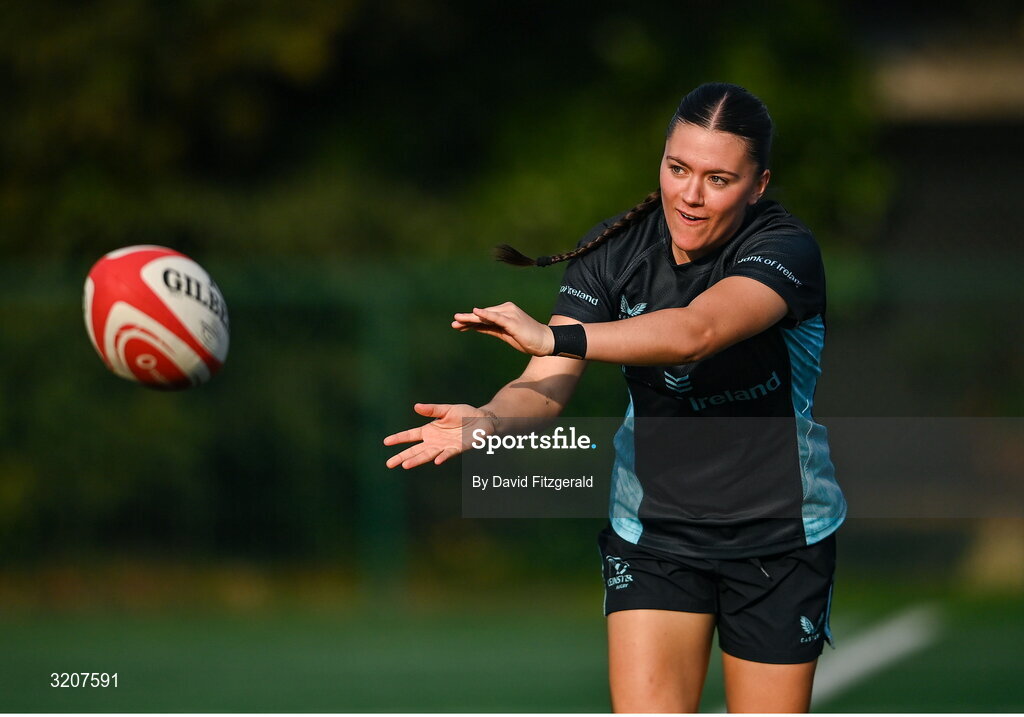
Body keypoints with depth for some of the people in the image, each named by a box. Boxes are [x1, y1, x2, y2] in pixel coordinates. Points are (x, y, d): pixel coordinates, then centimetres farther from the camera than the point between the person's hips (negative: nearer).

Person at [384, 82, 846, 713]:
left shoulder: (786, 249, -20)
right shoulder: (614, 251, -7)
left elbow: (697, 331, -39)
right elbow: (548, 385, -15)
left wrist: (556, 337, -51)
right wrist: (487, 419, -39)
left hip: (778, 539, -2)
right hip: (650, 536, 2)